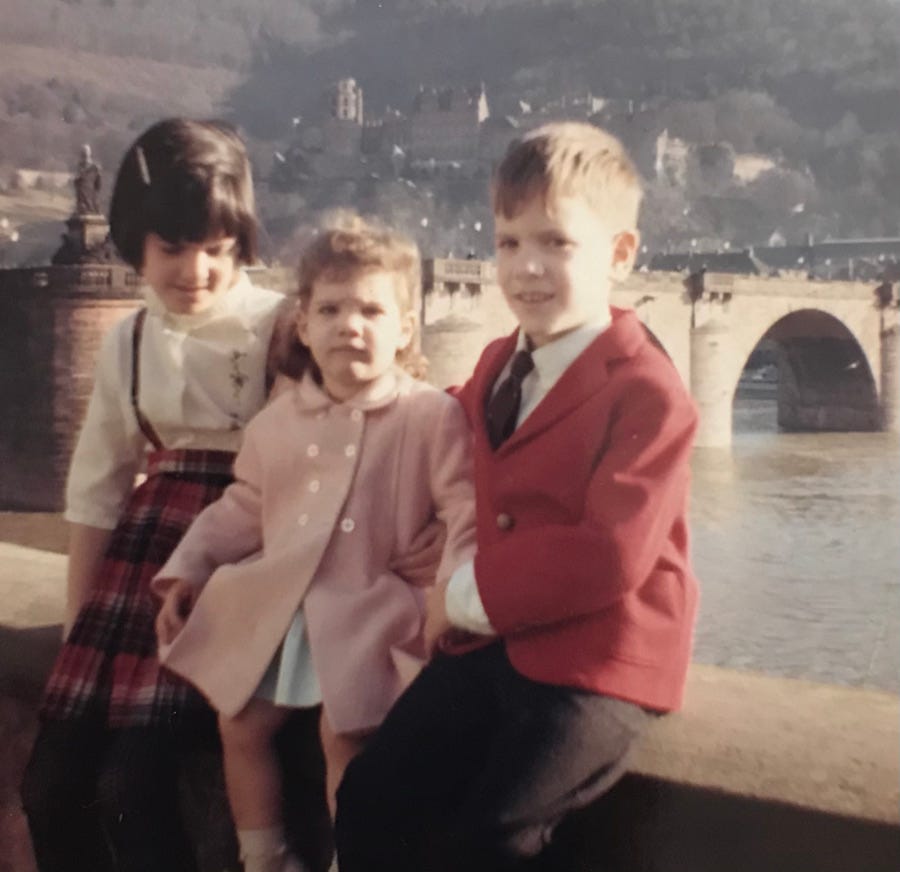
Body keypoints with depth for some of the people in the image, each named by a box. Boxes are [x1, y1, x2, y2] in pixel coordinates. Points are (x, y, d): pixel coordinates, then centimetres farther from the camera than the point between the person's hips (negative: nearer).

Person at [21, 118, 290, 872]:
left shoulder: (285, 327, -7)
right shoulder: (127, 342, 11)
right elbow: (97, 491, 15)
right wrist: (78, 624, 15)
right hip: (145, 564, 6)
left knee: (133, 786, -14)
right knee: (52, 784, 4)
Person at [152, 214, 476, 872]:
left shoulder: (434, 416, -8)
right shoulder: (278, 421, 8)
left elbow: (466, 512, -11)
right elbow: (242, 510, 17)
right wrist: (187, 570, 10)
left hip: (373, 612, -5)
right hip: (276, 603, 6)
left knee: (345, 734, -16)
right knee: (240, 722, 9)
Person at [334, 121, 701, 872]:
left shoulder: (648, 394, -14)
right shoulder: (496, 366, 10)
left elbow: (611, 556, -23)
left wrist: (468, 595, -16)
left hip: (596, 662, -7)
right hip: (490, 643, 7)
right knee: (371, 798, -3)